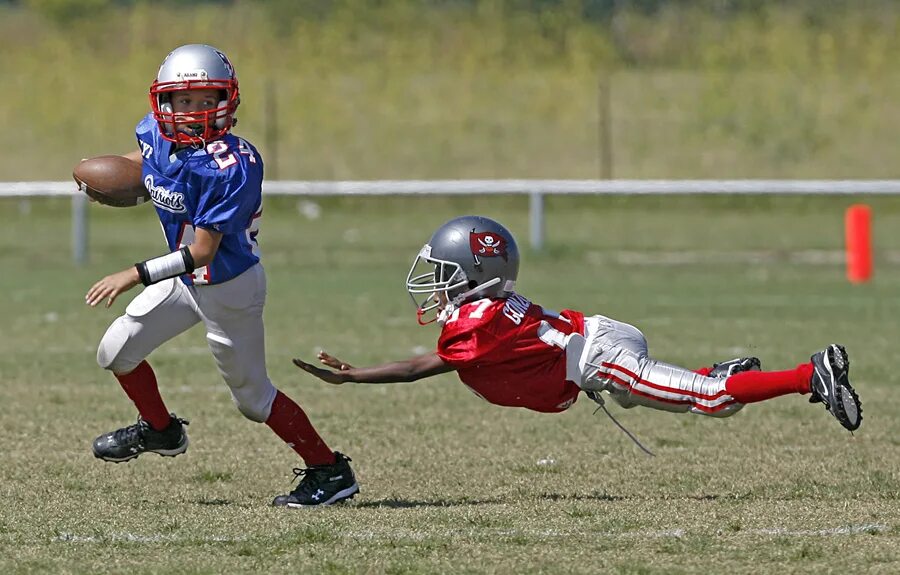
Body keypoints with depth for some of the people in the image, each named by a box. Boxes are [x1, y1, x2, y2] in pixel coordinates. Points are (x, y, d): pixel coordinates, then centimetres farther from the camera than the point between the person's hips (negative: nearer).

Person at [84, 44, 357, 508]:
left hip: (229, 287, -8)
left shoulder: (230, 166, -32)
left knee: (252, 397, 2)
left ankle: (329, 472, 14)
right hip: (185, 278, 8)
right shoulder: (157, 134, -11)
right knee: (116, 352, 11)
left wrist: (136, 276, -33)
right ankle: (159, 431, 36)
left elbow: (202, 251, -31)